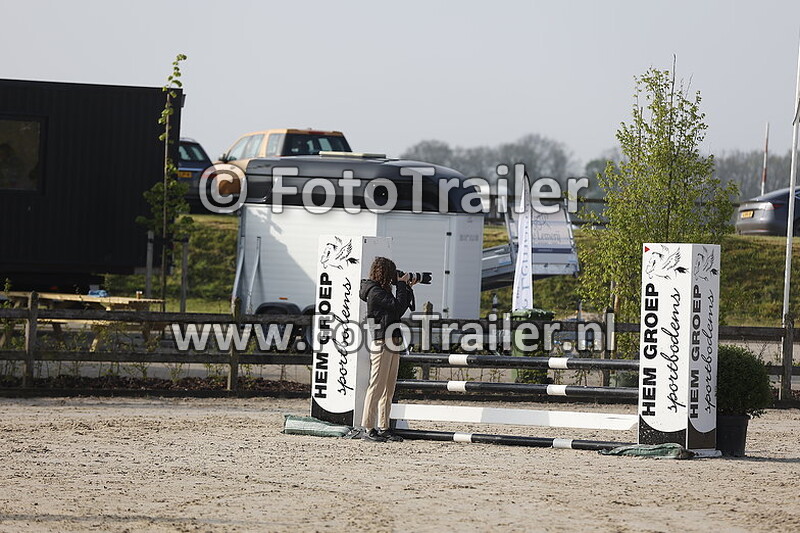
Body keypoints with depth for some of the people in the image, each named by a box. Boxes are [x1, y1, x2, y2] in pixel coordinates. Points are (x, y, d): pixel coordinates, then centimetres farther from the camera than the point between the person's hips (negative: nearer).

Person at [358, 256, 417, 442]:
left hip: (392, 343, 10)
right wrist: (402, 285, -9)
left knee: (389, 388, 10)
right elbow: (398, 307, -19)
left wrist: (408, 288, 18)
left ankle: (383, 428, 13)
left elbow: (402, 308, 23)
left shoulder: (383, 291, 18)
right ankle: (367, 428, -8)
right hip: (381, 343, -10)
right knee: (377, 386, -9)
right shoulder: (375, 292, -12)